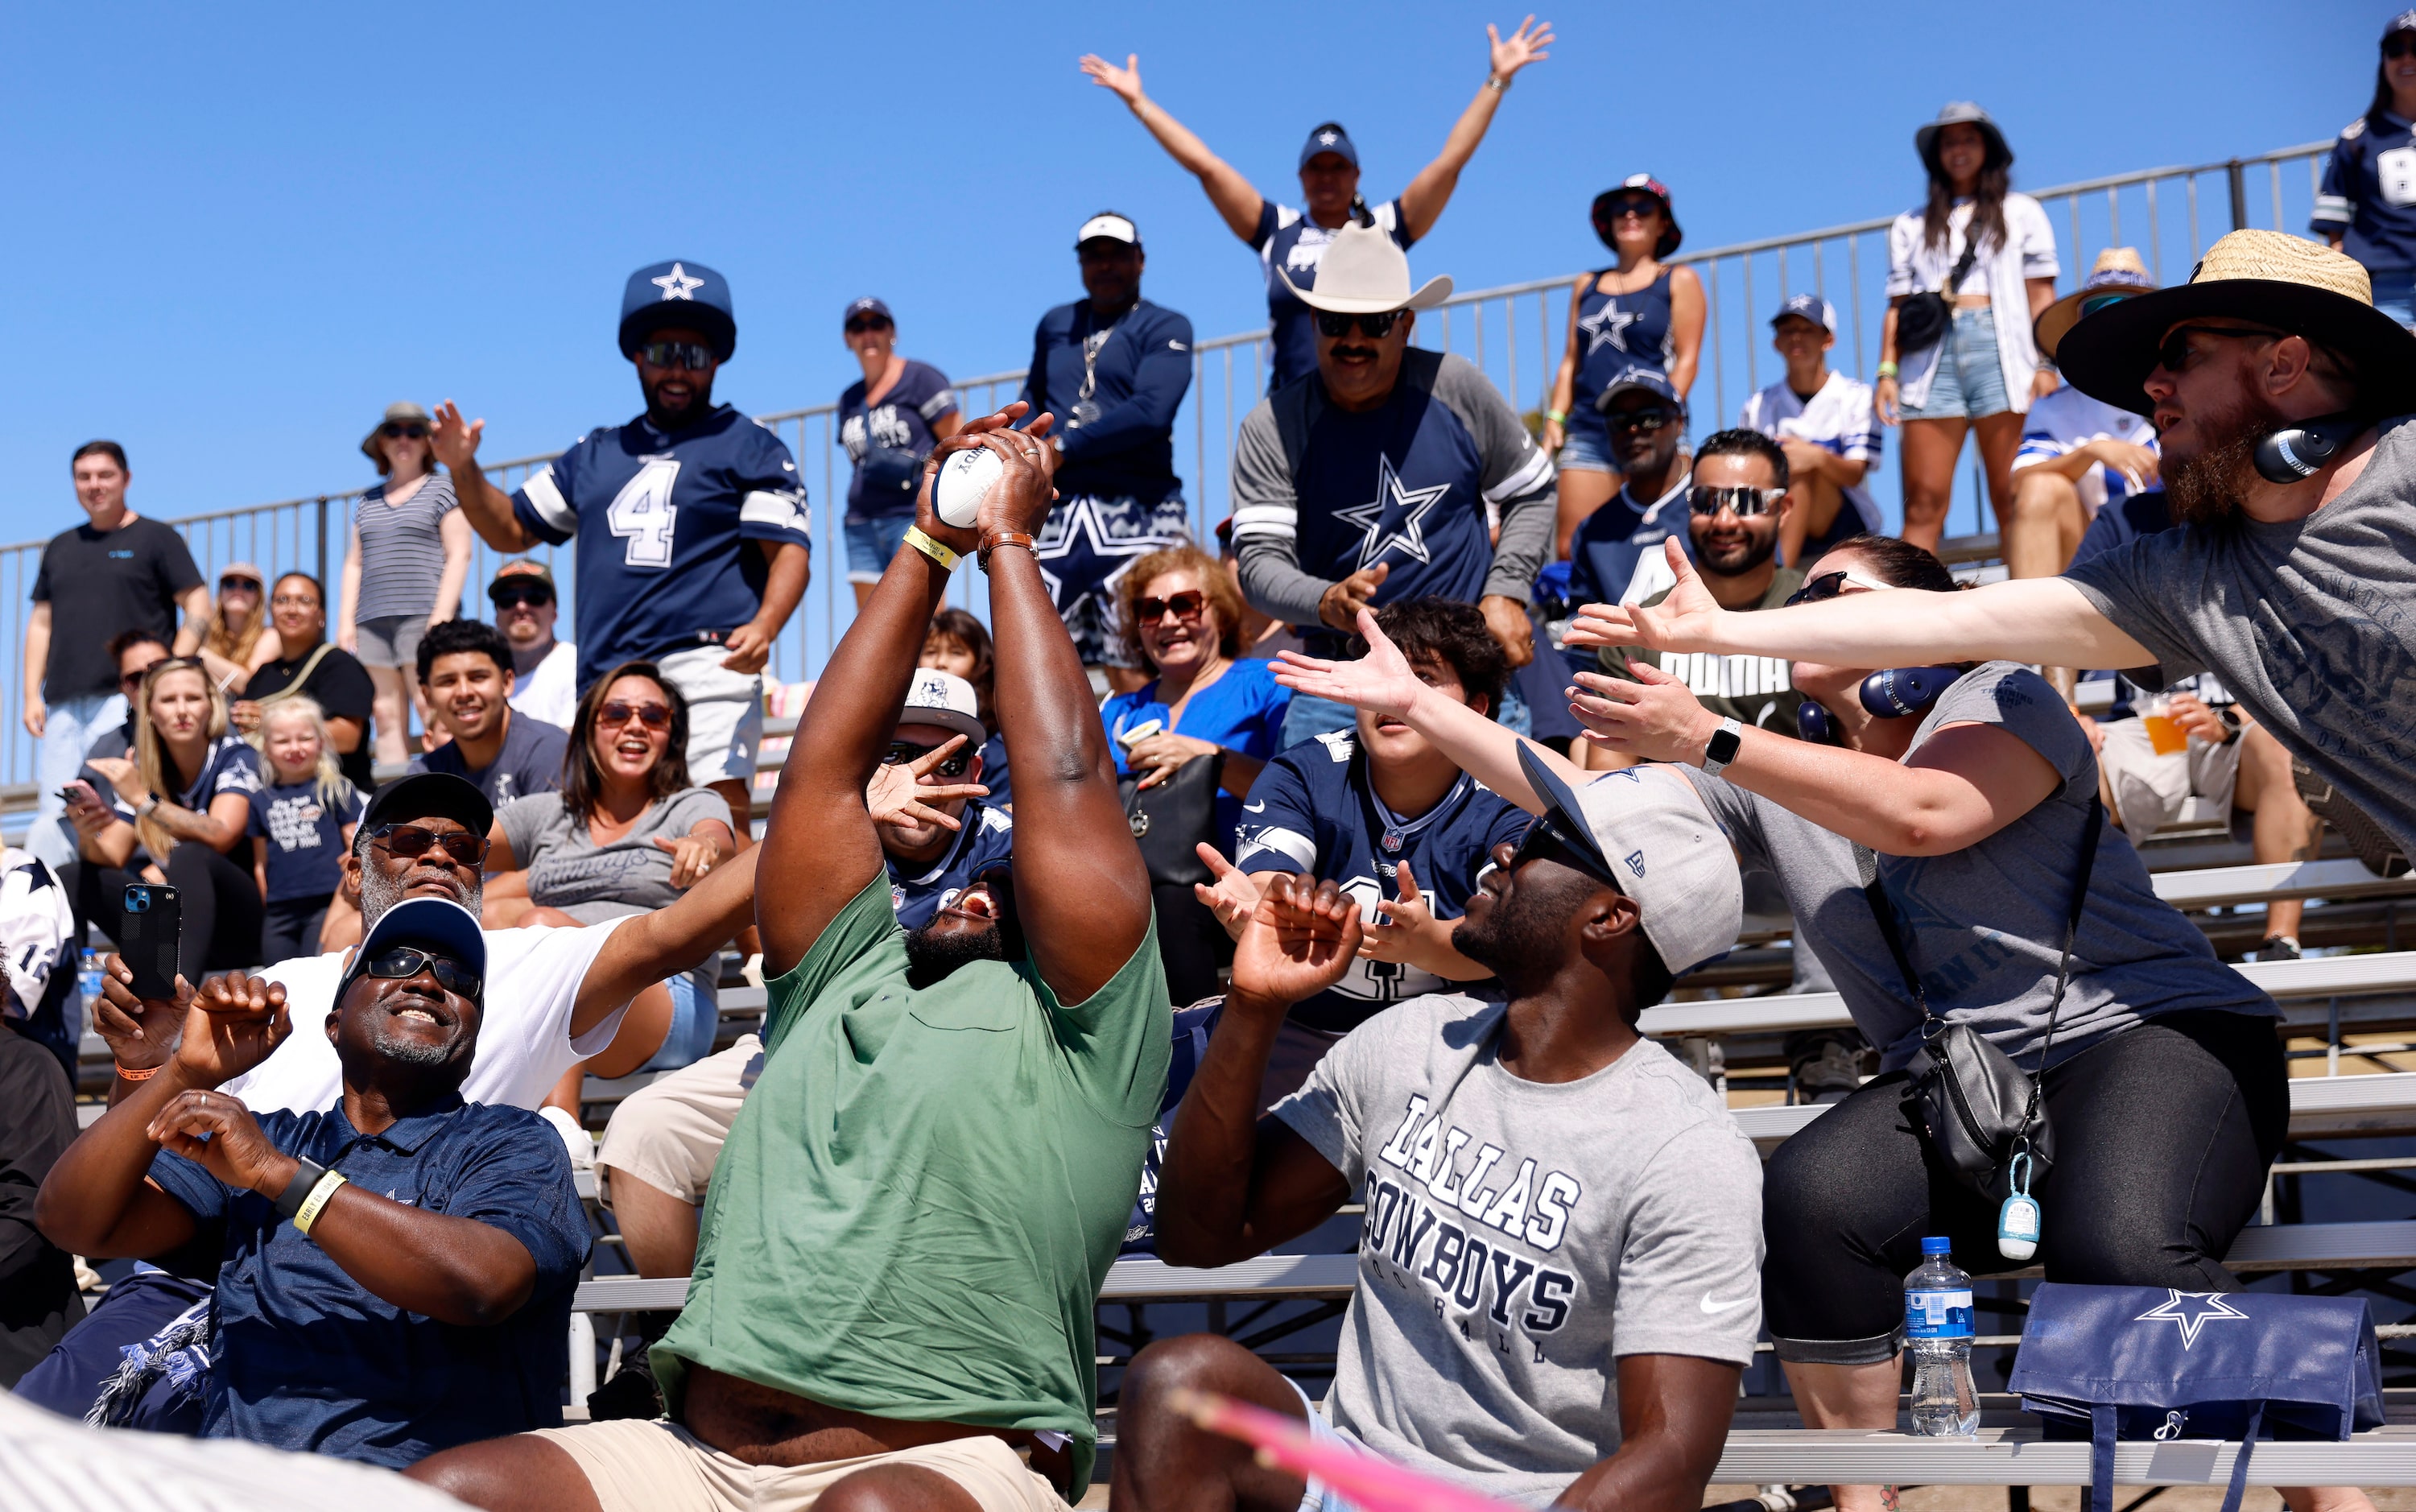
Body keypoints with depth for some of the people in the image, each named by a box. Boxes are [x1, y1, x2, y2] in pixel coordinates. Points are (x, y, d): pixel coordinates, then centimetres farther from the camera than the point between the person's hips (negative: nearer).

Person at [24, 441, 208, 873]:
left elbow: (199, 609, 1)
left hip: (126, 698, -5)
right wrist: (32, 695, 11)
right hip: (62, 703, 5)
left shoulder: (155, 538, 6)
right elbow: (40, 623, 22)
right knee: (52, 815, -2)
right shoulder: (61, 547, 21)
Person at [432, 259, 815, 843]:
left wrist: (763, 626, -21)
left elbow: (790, 552, -1)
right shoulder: (597, 453, 25)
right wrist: (463, 469, 10)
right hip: (604, 679, 6)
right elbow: (511, 530, 29)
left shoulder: (749, 446, 10)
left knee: (722, 818, -20)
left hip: (705, 667, -5)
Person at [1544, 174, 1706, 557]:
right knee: (1569, 547, -7)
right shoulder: (1588, 286, 22)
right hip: (1587, 432, 4)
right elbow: (1571, 361, 19)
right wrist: (1555, 419, 6)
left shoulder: (1679, 281, 9)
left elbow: (1687, 359, -1)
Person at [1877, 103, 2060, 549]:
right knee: (1923, 502, -9)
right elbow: (1898, 305, 15)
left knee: (2012, 499, -8)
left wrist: (2046, 365, -4)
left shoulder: (2021, 213, 18)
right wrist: (1887, 371, 1)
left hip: (1999, 348, -1)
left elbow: (2041, 295, 9)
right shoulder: (1911, 227, 22)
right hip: (1931, 357, 1)